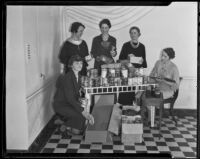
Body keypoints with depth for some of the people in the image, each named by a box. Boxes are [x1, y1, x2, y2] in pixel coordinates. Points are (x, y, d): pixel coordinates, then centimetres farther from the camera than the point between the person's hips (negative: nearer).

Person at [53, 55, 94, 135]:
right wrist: (83, 111, -34)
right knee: (81, 114, -22)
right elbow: (70, 98, -30)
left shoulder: (78, 76, 3)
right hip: (60, 105, -8)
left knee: (85, 112, -7)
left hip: (70, 103, 8)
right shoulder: (67, 77, -25)